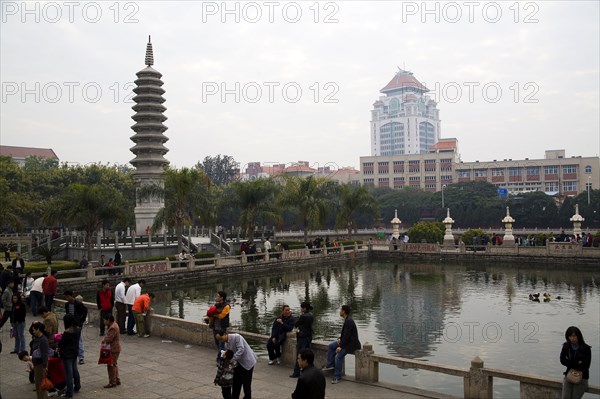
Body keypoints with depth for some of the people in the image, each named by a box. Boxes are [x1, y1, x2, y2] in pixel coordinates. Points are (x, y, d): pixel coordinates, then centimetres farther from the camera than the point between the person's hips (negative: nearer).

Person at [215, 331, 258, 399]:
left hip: (247, 362, -8)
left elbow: (241, 349, -29)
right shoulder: (226, 344, 6)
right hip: (238, 363, 8)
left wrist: (233, 359, -33)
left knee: (246, 383, -1)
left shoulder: (237, 337, -20)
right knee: (236, 383, 11)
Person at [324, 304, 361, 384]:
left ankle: (337, 377, -9)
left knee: (338, 356, -20)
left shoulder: (349, 321, -23)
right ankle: (330, 365, 13)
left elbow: (347, 335, -25)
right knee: (331, 346, 9)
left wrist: (340, 346, -23)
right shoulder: (347, 319, 8)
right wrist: (340, 338, 2)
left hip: (351, 343, -11)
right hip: (346, 340, 11)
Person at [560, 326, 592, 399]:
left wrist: (570, 363, -10)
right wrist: (577, 363, -14)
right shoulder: (566, 346, 1)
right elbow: (562, 360, -7)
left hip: (581, 377, -3)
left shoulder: (586, 348, -10)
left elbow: (585, 365, -14)